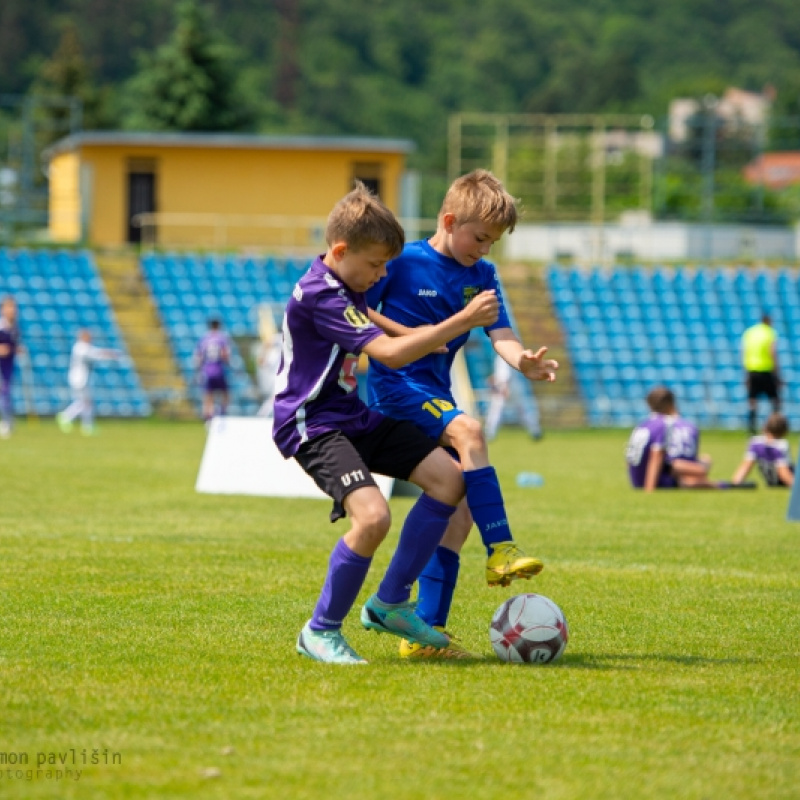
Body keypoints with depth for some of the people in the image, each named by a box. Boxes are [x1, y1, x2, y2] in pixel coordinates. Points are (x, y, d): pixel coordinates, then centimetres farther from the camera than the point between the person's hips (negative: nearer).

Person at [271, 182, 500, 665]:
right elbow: (390, 353, -29)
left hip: (358, 416, 10)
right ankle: (321, 632, -10)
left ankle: (389, 605, 7)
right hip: (314, 425, -10)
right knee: (372, 516, -30)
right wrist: (462, 322, -29)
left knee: (449, 477, -1)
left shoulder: (347, 285, 10)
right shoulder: (318, 296, -23)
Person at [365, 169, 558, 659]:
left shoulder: (482, 276, 8)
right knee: (468, 430, -33)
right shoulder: (403, 261, -6)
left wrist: (524, 361, -26)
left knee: (460, 507, 0)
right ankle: (501, 550, -37)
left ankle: (426, 632, 2)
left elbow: (502, 336, -4)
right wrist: (406, 333, -17)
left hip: (436, 394, 7)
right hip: (395, 385, -7)